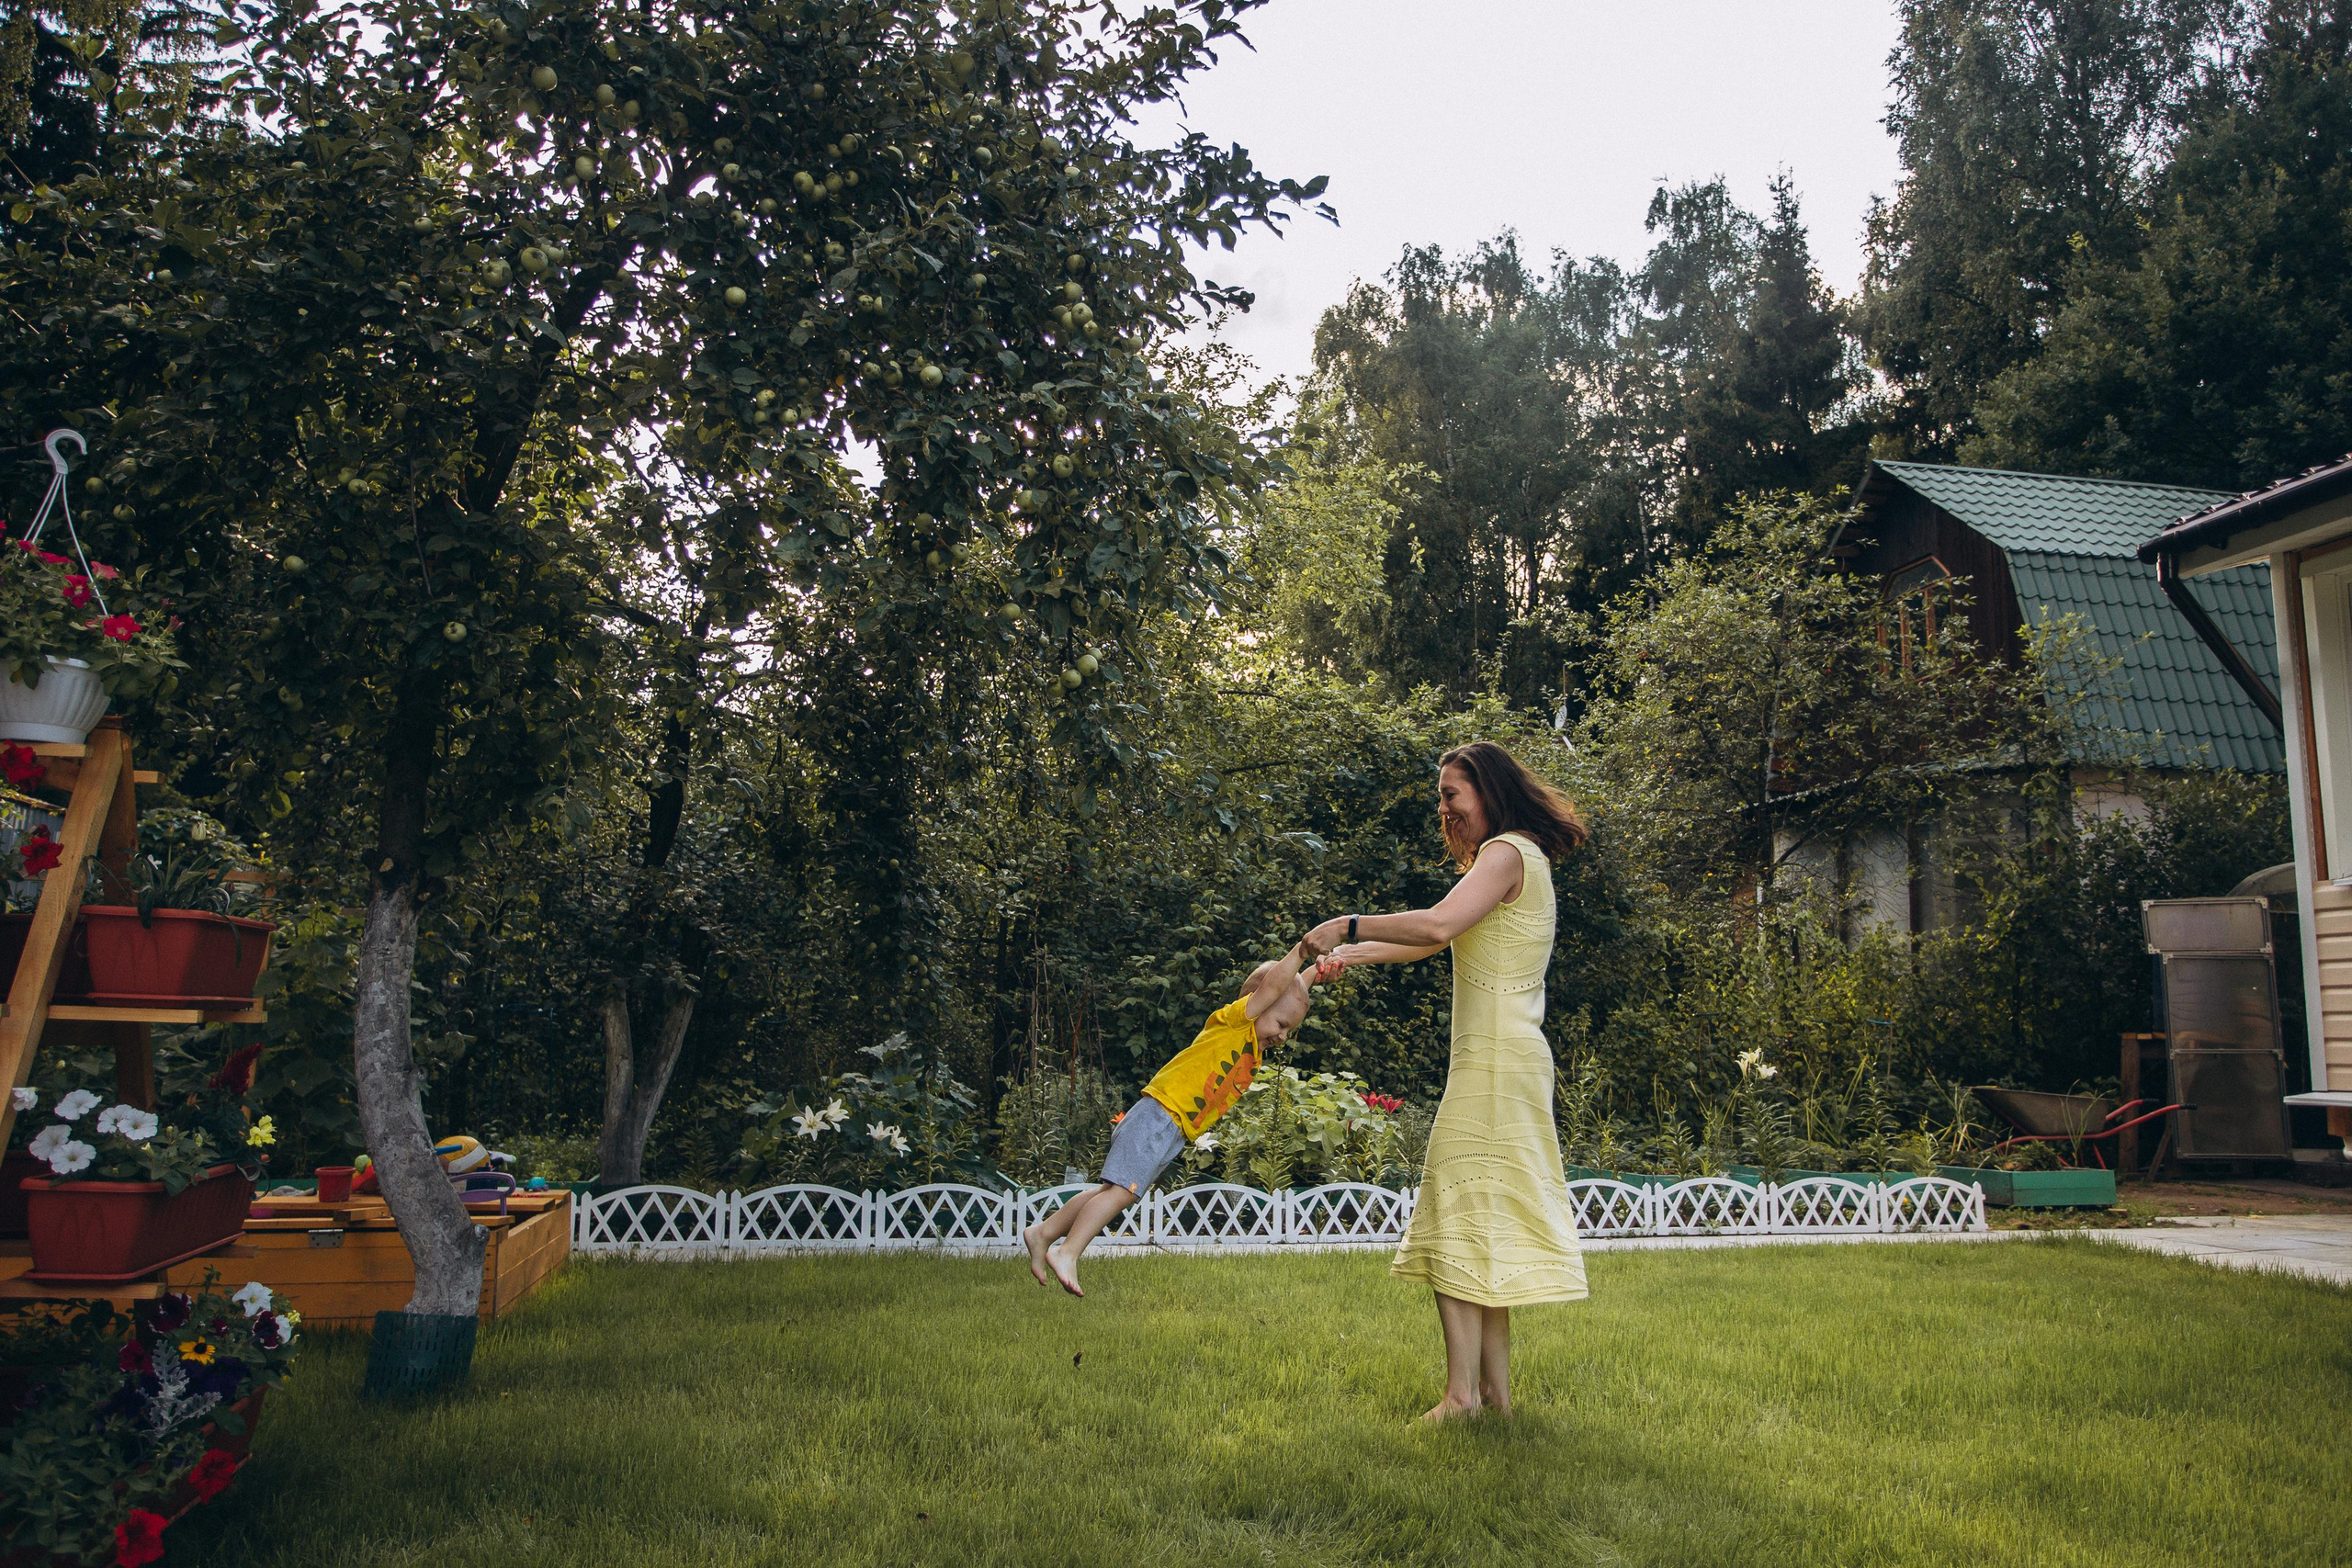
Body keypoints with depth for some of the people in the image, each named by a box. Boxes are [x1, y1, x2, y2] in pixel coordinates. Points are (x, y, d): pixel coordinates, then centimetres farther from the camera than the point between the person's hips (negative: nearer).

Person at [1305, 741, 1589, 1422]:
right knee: (1487, 1223, 10)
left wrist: (1349, 925, -19)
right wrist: (1355, 954, 23)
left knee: (1460, 1219, -10)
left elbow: (1439, 924, -26)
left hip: (1496, 1060, -10)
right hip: (1505, 1059, 10)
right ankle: (1495, 1390, 14)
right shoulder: (1518, 859, 22)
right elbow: (1435, 942, 26)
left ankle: (1463, 1391, -10)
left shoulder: (1508, 852, -9)